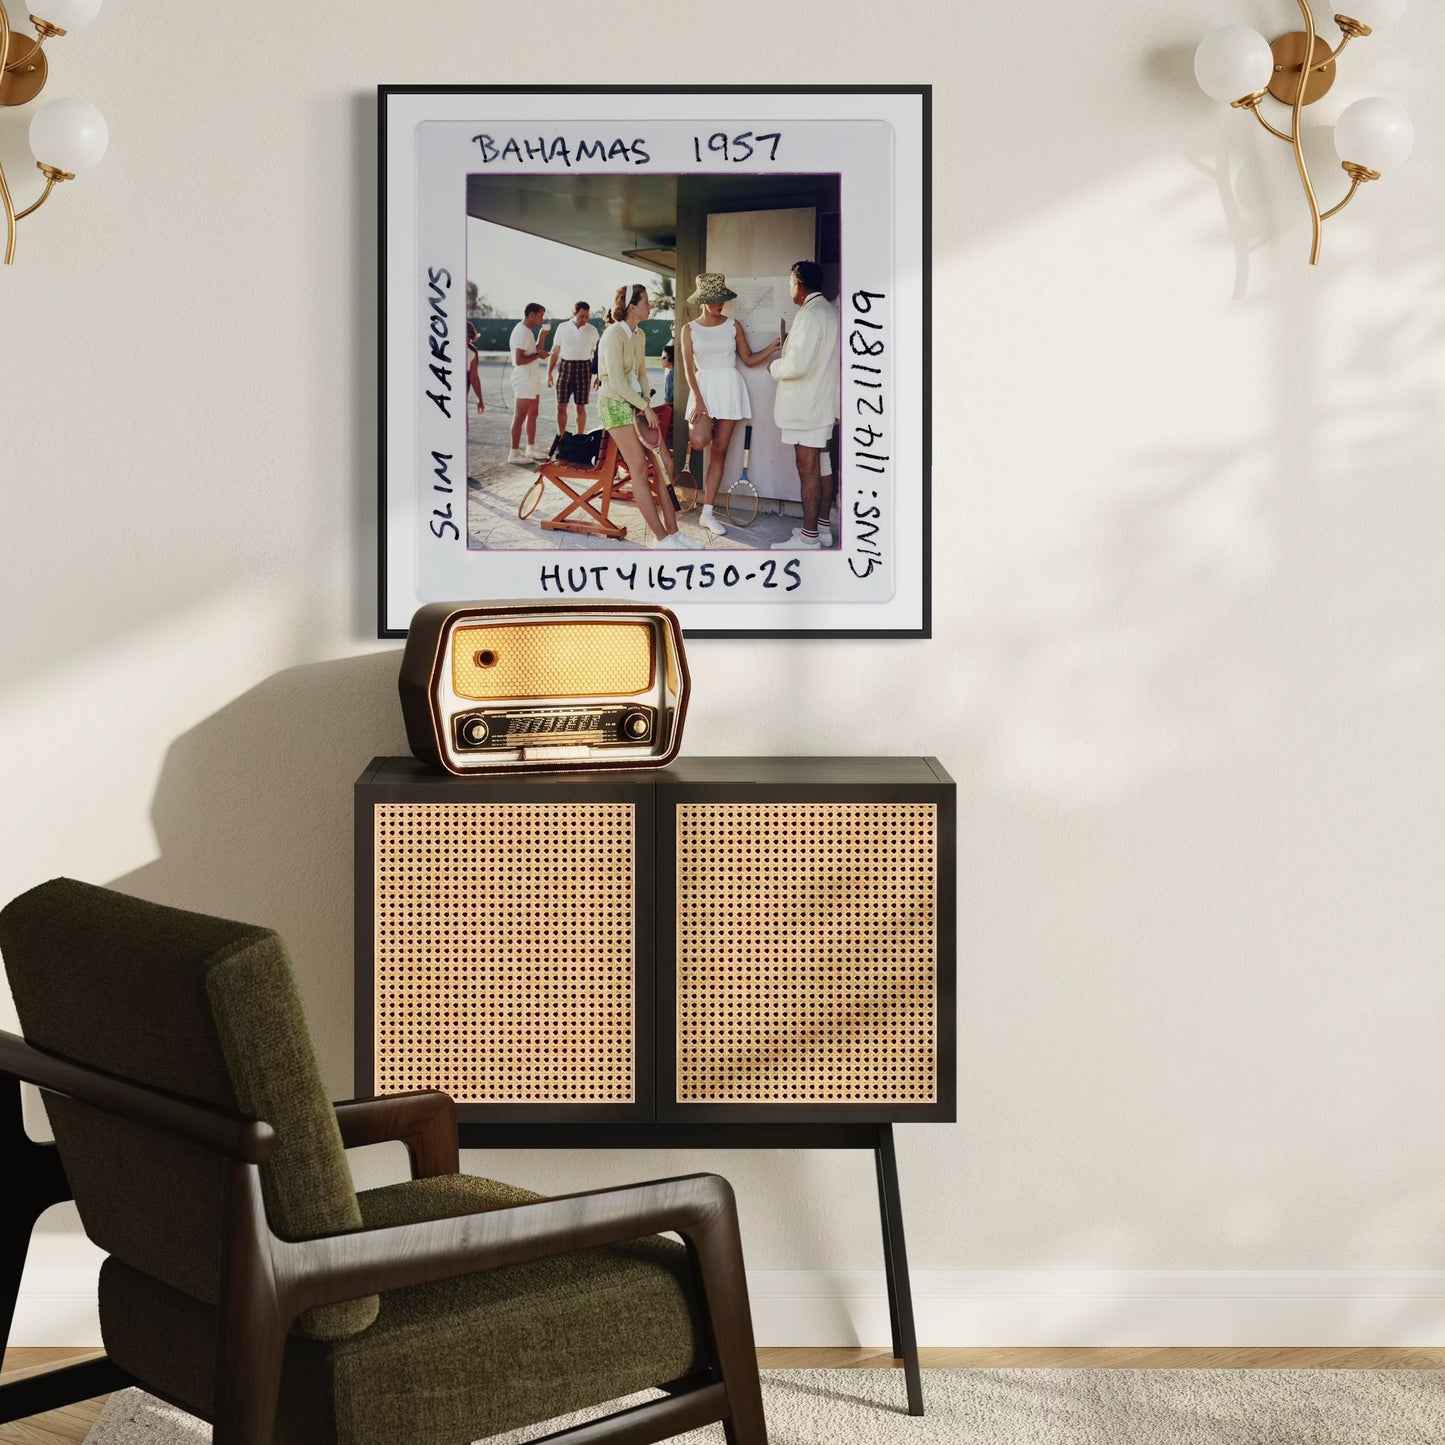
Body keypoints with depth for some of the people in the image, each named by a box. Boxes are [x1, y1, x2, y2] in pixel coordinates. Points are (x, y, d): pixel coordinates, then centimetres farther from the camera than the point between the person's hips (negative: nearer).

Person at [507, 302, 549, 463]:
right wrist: (537, 355, -15)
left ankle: (531, 449, 23)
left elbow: (537, 350, 24)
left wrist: (542, 336, 11)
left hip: (533, 378, 10)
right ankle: (514, 453, -4)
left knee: (532, 415, 15)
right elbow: (519, 360, -24)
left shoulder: (528, 331, 14)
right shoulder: (521, 332, -17)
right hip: (524, 379, -10)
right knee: (519, 417, -7)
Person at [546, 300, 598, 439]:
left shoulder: (592, 331, 3)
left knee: (581, 407, 2)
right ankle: (560, 437, 11)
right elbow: (555, 352, 8)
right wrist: (549, 373, 3)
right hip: (565, 368, 1)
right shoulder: (563, 328, 4)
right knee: (561, 406, 1)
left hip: (583, 369, -1)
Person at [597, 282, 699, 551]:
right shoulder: (614, 334, -17)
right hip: (616, 403, -9)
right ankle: (662, 538, -11)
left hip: (636, 403, 9)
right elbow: (617, 382, -21)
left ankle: (672, 531, 5)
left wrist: (647, 402, 0)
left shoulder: (639, 335, 10)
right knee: (639, 468, -10)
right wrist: (645, 407, -15)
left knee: (662, 463, 1)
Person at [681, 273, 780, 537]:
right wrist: (698, 400, -13)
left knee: (719, 452, 0)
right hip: (703, 388, -1)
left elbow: (749, 359, 8)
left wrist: (772, 347, -9)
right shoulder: (690, 329, 1)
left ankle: (707, 513, 1)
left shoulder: (733, 326, 4)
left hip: (729, 389, 1)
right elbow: (689, 368, -3)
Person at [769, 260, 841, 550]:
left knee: (808, 470, -6)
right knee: (821, 467, 15)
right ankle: (822, 527, 23)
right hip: (824, 404, 10)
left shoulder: (809, 316, -19)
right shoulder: (831, 313, 12)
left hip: (806, 407, -10)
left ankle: (809, 537, -3)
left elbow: (797, 365, -26)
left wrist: (775, 366, -7)